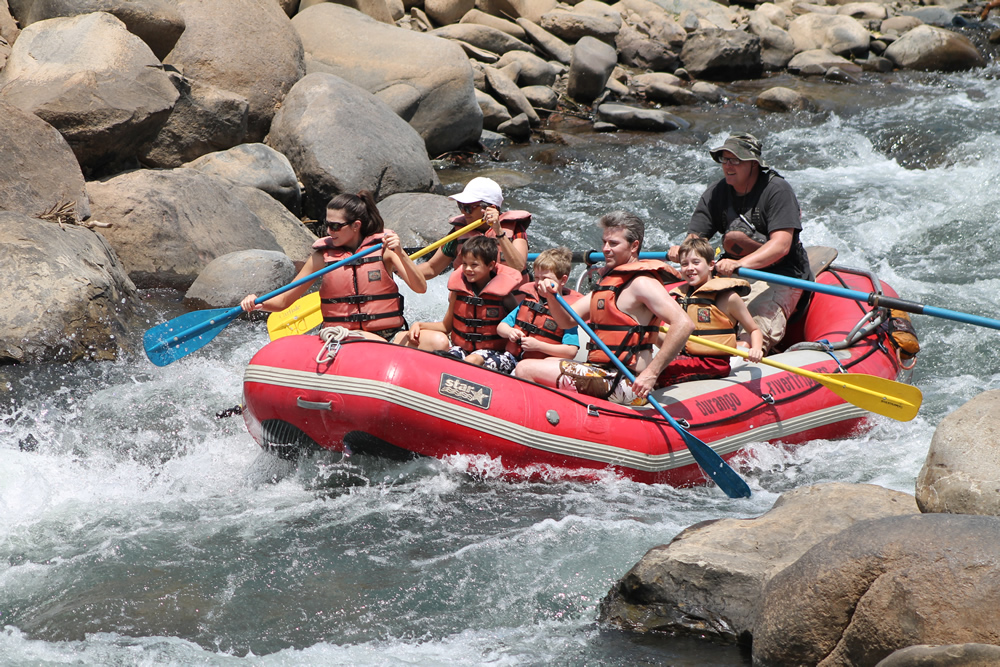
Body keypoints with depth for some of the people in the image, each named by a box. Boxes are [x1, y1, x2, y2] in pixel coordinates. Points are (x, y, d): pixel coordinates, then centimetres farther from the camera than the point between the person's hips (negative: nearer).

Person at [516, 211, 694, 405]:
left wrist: (651, 374, -28)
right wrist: (551, 297, -6)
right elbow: (567, 320, 16)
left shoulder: (642, 283, -13)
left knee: (525, 370, -13)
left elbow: (684, 324, -26)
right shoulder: (610, 279, 17)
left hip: (621, 385, -10)